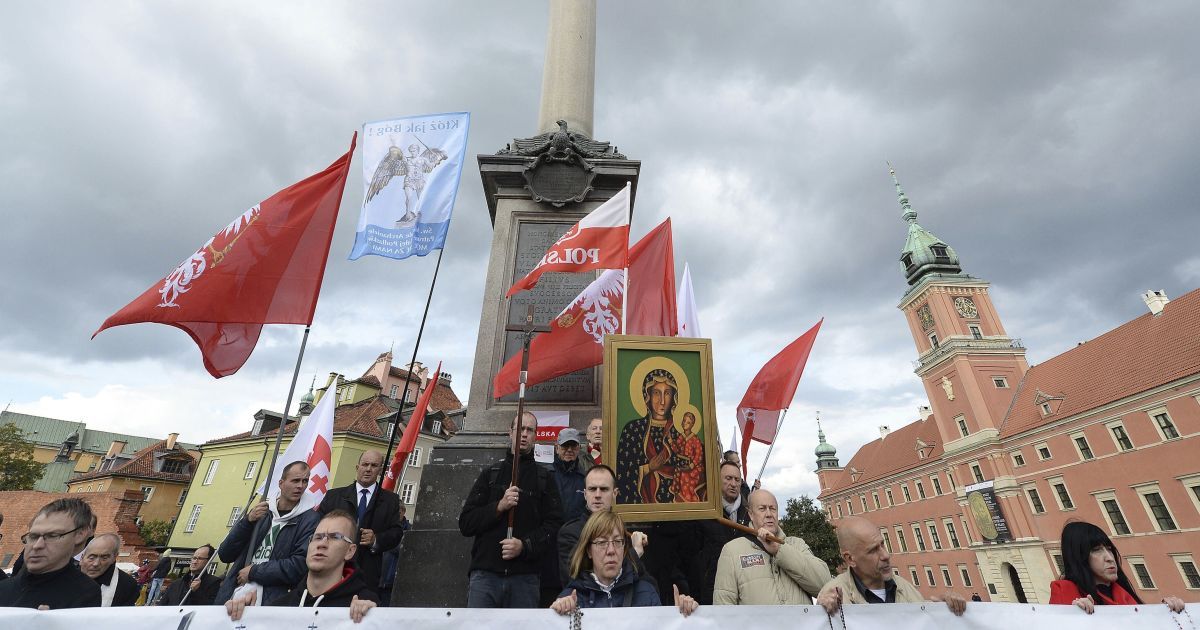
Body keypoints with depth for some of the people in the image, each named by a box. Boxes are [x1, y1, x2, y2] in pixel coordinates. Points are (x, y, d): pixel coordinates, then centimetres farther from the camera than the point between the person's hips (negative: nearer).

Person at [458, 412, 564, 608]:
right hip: (485, 572, 1)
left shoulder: (545, 478, 10)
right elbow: (466, 523, 6)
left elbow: (554, 525, 1)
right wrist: (499, 507, -10)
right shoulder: (490, 473, 13)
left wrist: (525, 546, -16)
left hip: (524, 576, 0)